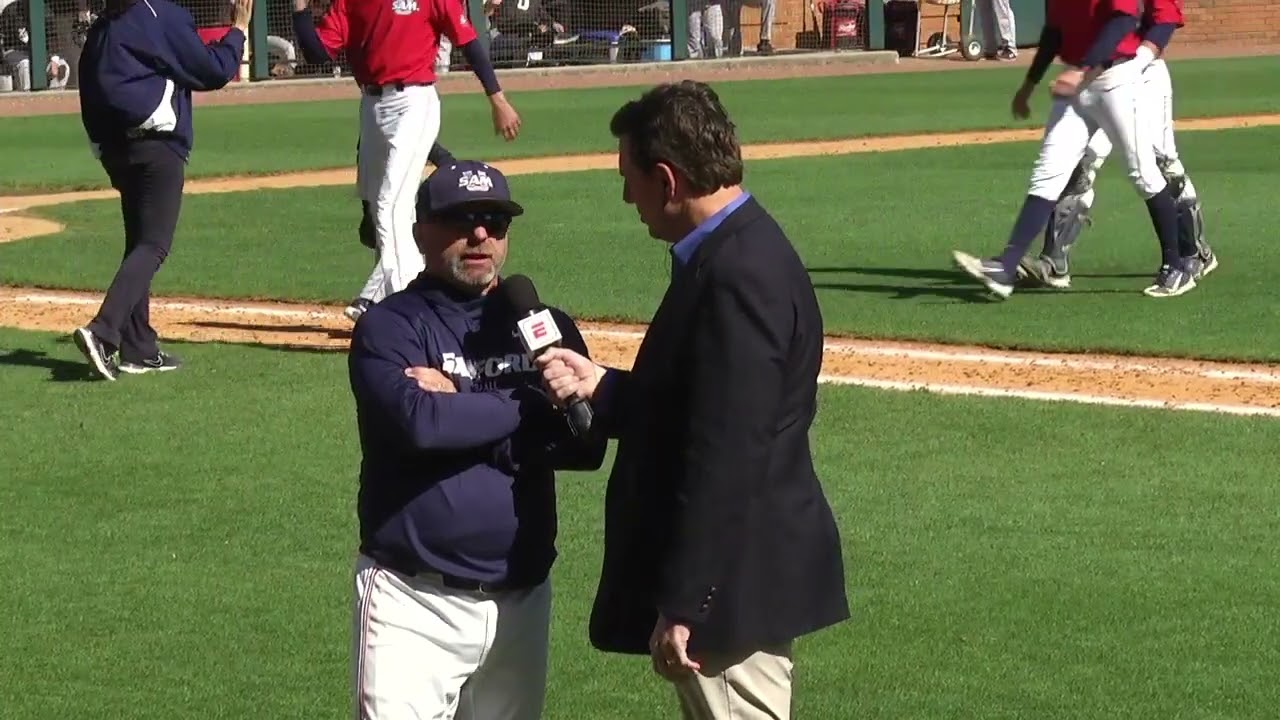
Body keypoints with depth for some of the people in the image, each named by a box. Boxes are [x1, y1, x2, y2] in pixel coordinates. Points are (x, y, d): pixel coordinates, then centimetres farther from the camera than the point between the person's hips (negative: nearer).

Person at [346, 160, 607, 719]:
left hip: (521, 600, 5)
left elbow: (586, 443, -4)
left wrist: (462, 410, -10)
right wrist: (527, 407, -9)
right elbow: (416, 421, -22)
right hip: (414, 602, -4)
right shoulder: (390, 327, -2)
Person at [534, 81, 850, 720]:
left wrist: (682, 603, -23)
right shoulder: (738, 253, 11)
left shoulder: (739, 275, -22)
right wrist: (600, 387, 5)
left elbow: (726, 456, -25)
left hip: (731, 579, -11)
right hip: (737, 575, 11)